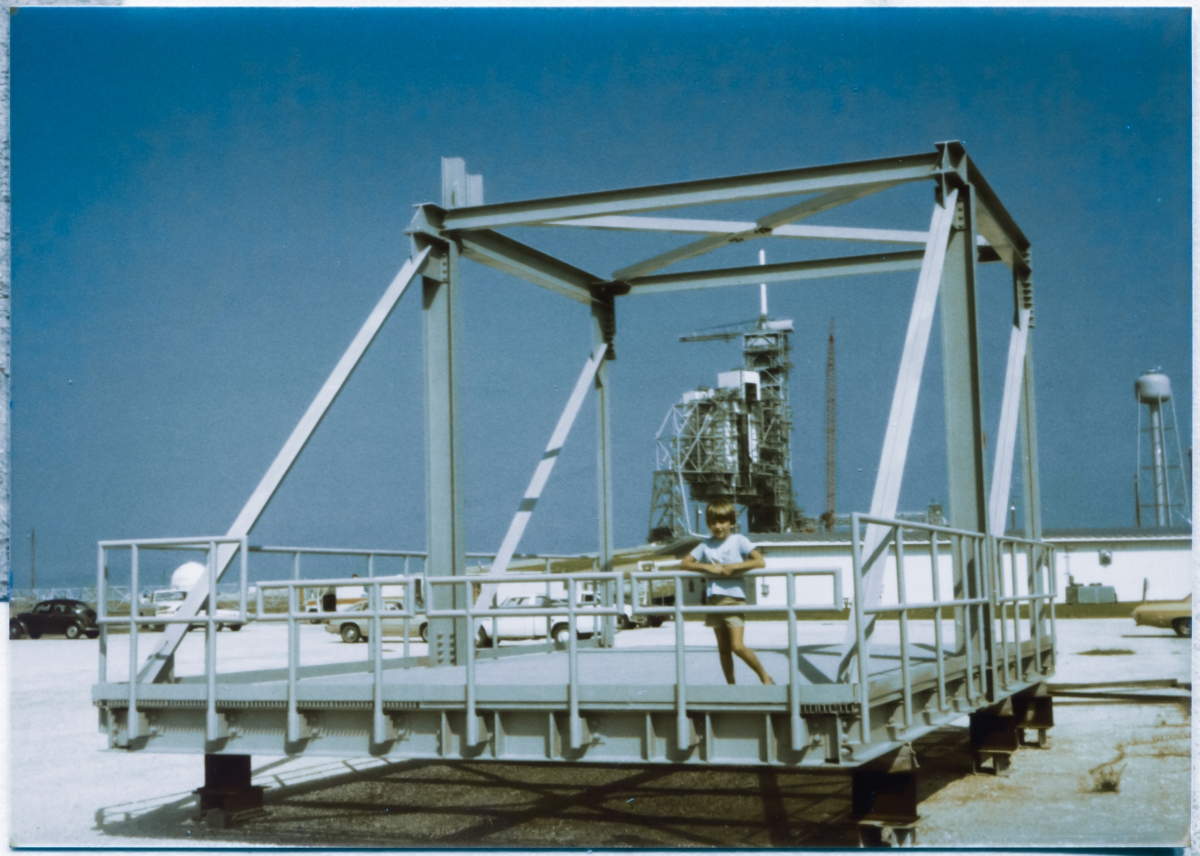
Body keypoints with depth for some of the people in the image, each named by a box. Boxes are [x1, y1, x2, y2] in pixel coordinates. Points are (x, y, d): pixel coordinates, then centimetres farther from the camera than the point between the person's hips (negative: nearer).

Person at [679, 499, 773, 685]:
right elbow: (684, 564, 5)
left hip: (734, 598, -4)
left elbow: (760, 562, -9)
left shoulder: (739, 540, -2)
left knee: (737, 646, -14)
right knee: (723, 648, 9)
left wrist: (733, 567, -17)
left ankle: (765, 676, 3)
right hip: (714, 600, 4)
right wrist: (707, 567, -10)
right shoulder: (705, 545, 8)